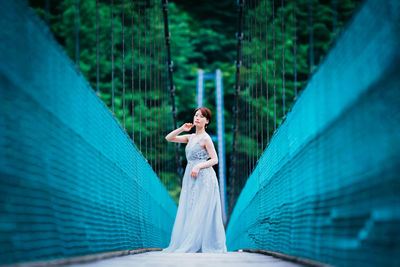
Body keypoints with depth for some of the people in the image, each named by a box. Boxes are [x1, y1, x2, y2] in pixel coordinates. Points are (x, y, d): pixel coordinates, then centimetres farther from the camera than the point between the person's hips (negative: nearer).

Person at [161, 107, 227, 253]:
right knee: (188, 212, 5)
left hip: (203, 177, -8)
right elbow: (169, 138, 16)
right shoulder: (191, 137, 15)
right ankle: (188, 244, 7)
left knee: (200, 212, -7)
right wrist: (181, 129, 2)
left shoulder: (205, 138, -6)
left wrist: (199, 166, -20)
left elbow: (214, 159, -9)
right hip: (191, 178, 8)